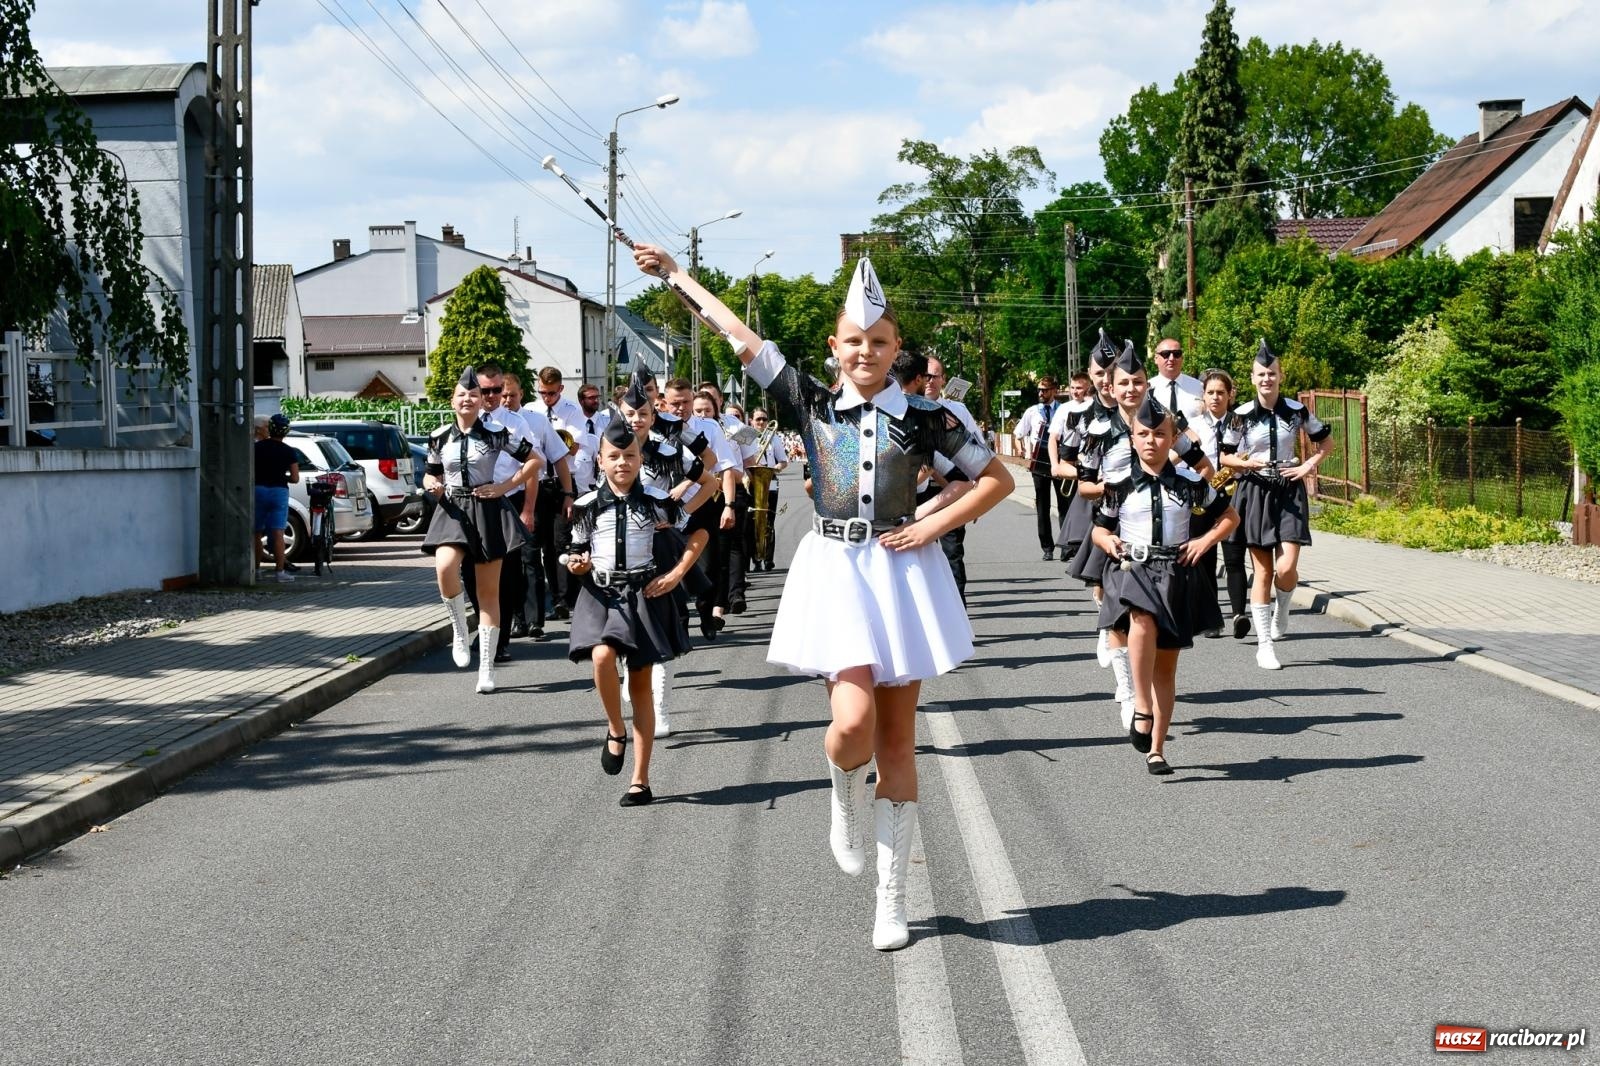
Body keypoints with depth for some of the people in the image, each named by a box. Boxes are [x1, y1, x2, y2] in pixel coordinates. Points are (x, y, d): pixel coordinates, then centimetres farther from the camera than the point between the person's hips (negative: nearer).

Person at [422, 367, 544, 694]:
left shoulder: (496, 433, -2)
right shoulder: (440, 437, 5)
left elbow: (535, 460, 3)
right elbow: (430, 474, 17)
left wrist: (505, 486, -4)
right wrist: (432, 485, -6)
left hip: (488, 511, -1)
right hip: (452, 511, 1)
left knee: (488, 591, 2)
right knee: (444, 567, -29)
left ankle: (486, 668, 9)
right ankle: (459, 631, -5)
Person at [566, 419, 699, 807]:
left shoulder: (655, 501, -2)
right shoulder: (588, 506, 1)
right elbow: (578, 556, 10)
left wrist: (677, 574, 1)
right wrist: (576, 564, -13)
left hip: (644, 595, 0)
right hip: (602, 595, 0)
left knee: (640, 684, 4)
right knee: (602, 655, -29)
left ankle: (640, 781, 9)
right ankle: (615, 730, -3)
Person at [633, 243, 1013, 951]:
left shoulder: (924, 417, 1)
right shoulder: (811, 404, 3)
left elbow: (998, 478, 6)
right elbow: (742, 339, 6)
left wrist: (934, 526, -5)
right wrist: (676, 275, 10)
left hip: (902, 574, 0)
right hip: (835, 571, 0)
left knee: (897, 738, 4)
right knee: (853, 719, -21)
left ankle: (891, 902, 11)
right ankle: (847, 801, 17)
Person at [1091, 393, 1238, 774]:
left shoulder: (1190, 483, 5)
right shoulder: (1120, 485, 3)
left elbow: (1229, 516, 17)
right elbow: (1099, 527, 15)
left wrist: (1206, 541, 2)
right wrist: (1108, 541, -7)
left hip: (1175, 574, 2)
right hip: (1132, 569, -2)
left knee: (1166, 663, 5)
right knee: (1142, 619, -36)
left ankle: (1156, 749, 13)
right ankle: (1142, 708, -30)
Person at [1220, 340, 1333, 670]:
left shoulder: (1296, 410, 1)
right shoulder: (1242, 415, -2)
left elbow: (1326, 441, 13)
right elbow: (1226, 456, 6)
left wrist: (1307, 467, 0)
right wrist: (1246, 463, -13)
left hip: (1289, 492, 1)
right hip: (1255, 492, -1)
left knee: (1287, 568, -13)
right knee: (1263, 571, -1)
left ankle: (1281, 612, 20)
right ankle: (1264, 645, 5)